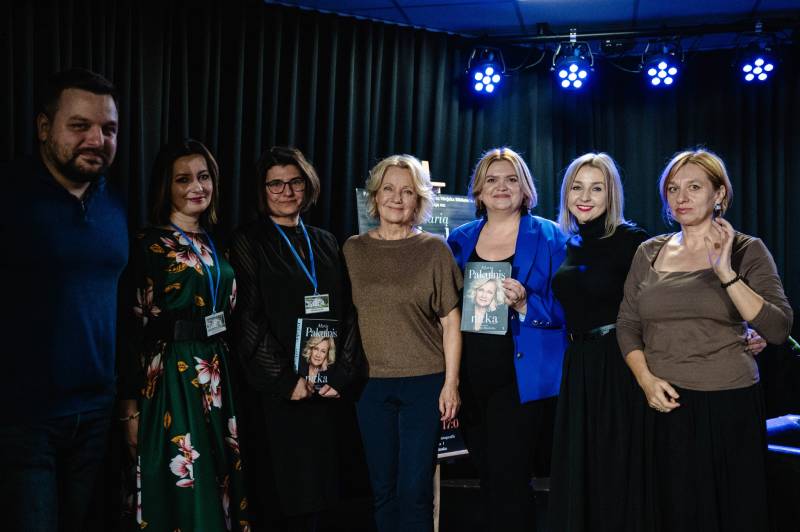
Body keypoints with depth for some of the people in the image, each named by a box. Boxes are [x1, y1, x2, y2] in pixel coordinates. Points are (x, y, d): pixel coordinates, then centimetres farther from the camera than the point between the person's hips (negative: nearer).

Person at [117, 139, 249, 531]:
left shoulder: (215, 244, 11)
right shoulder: (148, 244, -8)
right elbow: (132, 327, -11)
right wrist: (130, 405, -12)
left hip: (218, 375, 6)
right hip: (172, 378, -6)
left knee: (219, 482, 13)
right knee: (183, 493, 1)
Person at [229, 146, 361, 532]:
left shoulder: (325, 243, 13)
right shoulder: (248, 242, 0)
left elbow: (347, 313, 8)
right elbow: (248, 319, -8)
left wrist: (341, 374, -3)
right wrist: (285, 379, -13)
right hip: (275, 391, -4)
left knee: (317, 485, 8)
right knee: (280, 484, 0)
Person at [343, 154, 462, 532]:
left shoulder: (434, 249, 1)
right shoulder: (353, 249, 7)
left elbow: (451, 320, 1)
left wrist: (451, 383, -5)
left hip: (425, 382, -2)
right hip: (371, 384, 2)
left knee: (415, 490, -1)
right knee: (383, 490, 9)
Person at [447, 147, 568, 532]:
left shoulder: (550, 237, -2)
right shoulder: (460, 239, 9)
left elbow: (566, 307, -4)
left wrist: (525, 304, -22)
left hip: (522, 378, -4)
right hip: (471, 379, 4)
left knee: (508, 483, -4)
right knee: (488, 479, 15)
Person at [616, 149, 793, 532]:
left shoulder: (747, 251, -2)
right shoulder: (649, 252, 7)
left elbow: (778, 330, -13)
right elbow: (627, 325, 10)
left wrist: (725, 272, -20)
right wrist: (645, 378, -6)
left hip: (729, 404, -2)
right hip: (665, 404, 3)